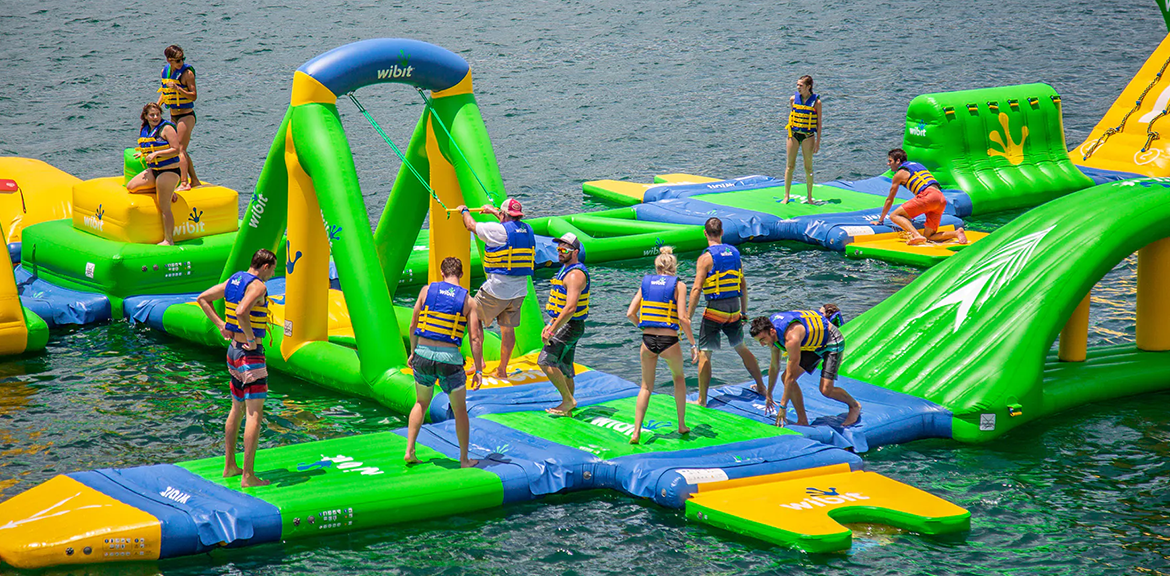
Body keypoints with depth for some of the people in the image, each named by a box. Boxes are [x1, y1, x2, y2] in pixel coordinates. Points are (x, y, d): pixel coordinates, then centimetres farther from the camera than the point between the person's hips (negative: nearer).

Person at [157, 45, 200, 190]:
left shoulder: (187, 73, -14)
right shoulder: (165, 71, 6)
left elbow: (194, 96, -17)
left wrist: (178, 88, -29)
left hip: (186, 116, -7)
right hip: (173, 116, 7)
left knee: (180, 149, -13)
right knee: (180, 150, 13)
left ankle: (184, 183, -15)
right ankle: (194, 180, 23)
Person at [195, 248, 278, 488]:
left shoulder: (233, 281, 10)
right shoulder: (258, 286, -16)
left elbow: (202, 299, 17)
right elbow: (241, 312, -33)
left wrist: (220, 324, 12)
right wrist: (252, 339, -21)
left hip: (233, 349, 9)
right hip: (251, 354, -9)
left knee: (237, 409, 21)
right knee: (254, 414, -8)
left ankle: (229, 466, 29)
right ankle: (248, 476, -11)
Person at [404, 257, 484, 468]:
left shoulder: (427, 290, 3)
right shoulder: (469, 301, -1)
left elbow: (413, 326, 8)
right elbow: (475, 338, -5)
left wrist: (413, 352, 21)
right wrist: (478, 370, 0)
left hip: (423, 355, 2)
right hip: (449, 358, -2)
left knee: (421, 403, 23)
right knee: (460, 410, 14)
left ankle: (410, 450, 15)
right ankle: (464, 459, 20)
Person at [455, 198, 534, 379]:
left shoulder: (498, 230, -15)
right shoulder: (527, 230, 4)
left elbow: (472, 225, 0)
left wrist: (465, 211, 21)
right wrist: (493, 210, 42)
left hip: (497, 289, -6)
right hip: (519, 290, 6)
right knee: (508, 328, 11)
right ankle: (502, 369, 15)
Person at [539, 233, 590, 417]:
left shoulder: (575, 275, -19)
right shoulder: (565, 270, 14)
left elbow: (571, 308, -27)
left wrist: (552, 330, -27)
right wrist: (551, 325, 18)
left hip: (570, 326, -10)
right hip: (563, 324, 10)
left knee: (545, 362, -15)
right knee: (564, 369, 14)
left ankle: (568, 400, -9)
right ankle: (567, 409, 21)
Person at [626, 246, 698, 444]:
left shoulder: (646, 283, 7)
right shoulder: (678, 285, -1)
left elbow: (630, 314, 3)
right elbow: (682, 318, -10)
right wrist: (693, 344, -3)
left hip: (647, 340, 2)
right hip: (669, 341, -2)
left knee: (646, 387, 15)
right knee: (678, 377, 26)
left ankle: (636, 432, 1)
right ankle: (682, 425, 29)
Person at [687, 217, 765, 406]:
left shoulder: (706, 258, -11)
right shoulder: (734, 253, 6)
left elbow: (696, 289, -16)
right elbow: (743, 285, 11)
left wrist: (688, 317, -13)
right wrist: (744, 312, 20)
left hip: (715, 310, -6)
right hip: (734, 309, 6)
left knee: (704, 353, 2)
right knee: (741, 348, 23)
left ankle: (702, 400, 0)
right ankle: (761, 387, 34)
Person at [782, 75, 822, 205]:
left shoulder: (816, 102, -8)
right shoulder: (793, 99, 0)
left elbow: (819, 123, -4)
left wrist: (818, 143, -6)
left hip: (808, 136, -2)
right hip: (793, 134, 2)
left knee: (808, 167, 5)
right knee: (790, 166, 4)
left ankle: (810, 198, 14)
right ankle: (786, 196, 12)